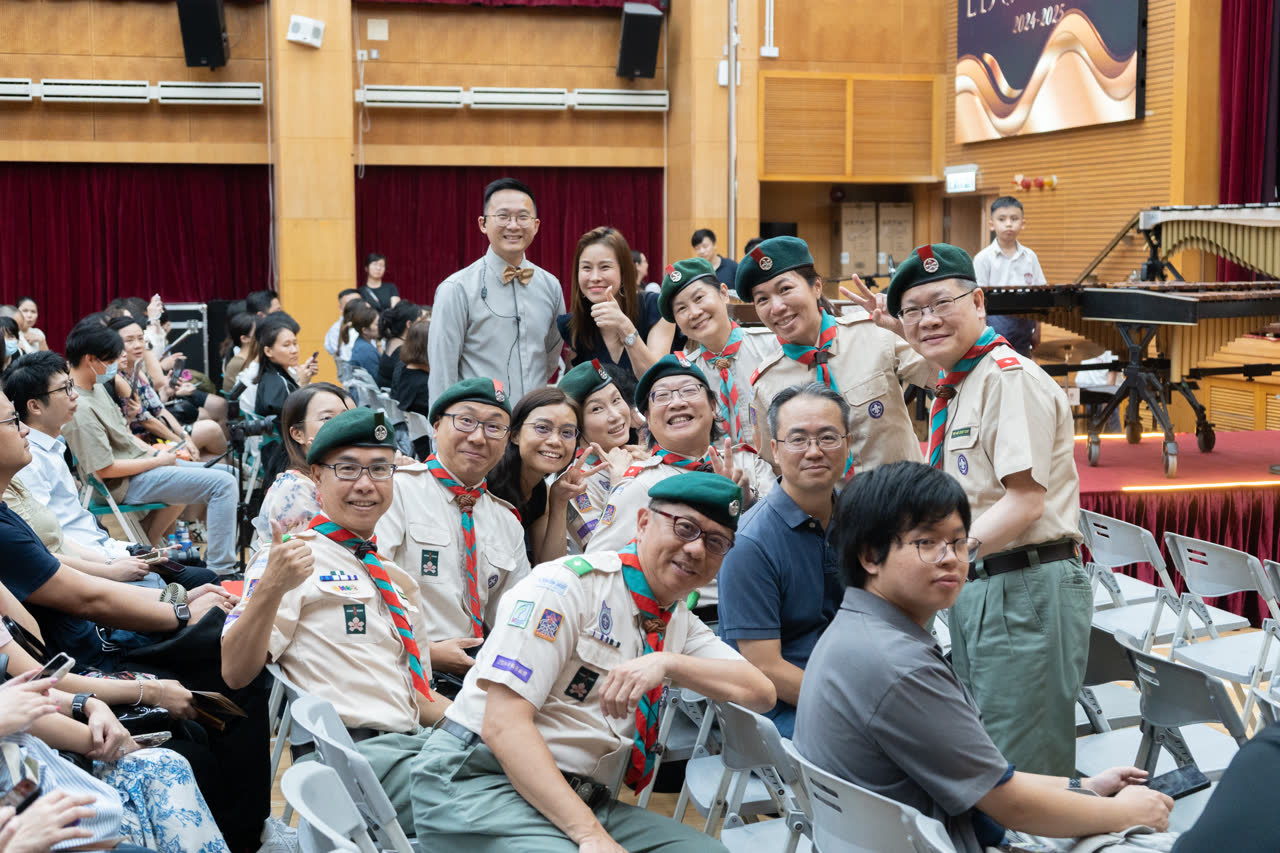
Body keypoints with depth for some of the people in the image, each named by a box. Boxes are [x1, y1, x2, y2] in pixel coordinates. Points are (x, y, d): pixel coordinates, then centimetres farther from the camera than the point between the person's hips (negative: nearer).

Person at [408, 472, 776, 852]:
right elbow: (503, 724, -19)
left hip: (585, 799, 7)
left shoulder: (680, 625, 13)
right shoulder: (566, 585, -12)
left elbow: (761, 692, 1)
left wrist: (669, 663, -17)